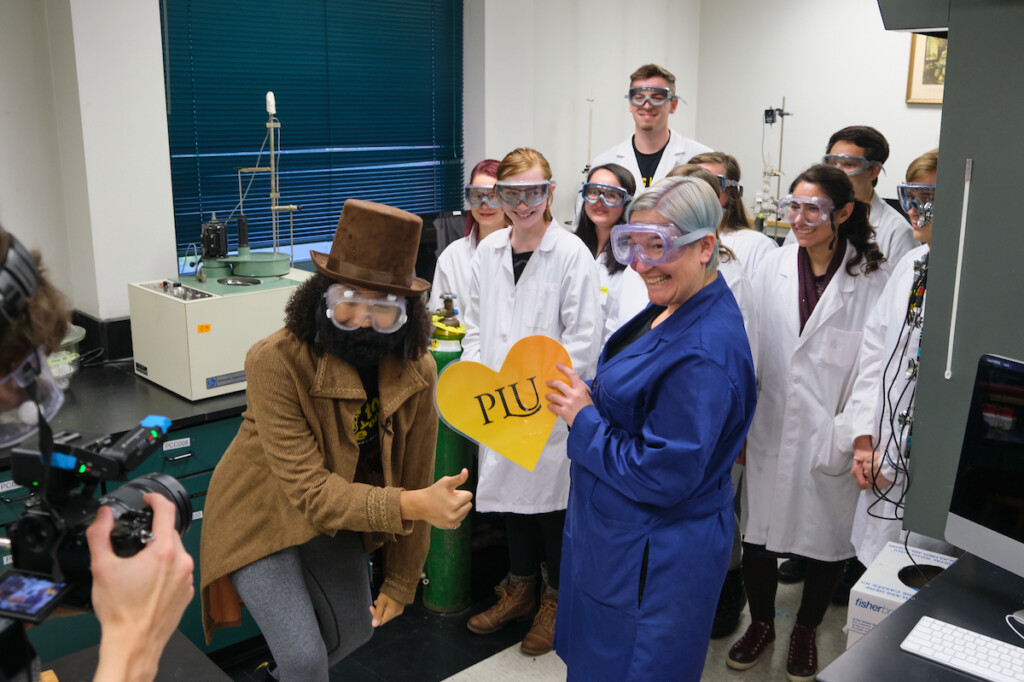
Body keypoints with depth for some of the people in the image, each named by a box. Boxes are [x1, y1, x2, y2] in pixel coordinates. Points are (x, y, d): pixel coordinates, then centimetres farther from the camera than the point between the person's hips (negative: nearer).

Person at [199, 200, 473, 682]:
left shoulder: (416, 371, -17)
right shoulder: (275, 362, -32)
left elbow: (414, 479, -7)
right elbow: (310, 490, -33)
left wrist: (401, 584, -1)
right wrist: (413, 505, -47)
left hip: (335, 519, 5)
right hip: (262, 519, -5)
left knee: (354, 630, 19)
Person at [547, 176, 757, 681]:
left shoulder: (703, 355, -31)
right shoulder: (672, 309, 1)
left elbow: (663, 478, -28)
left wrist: (585, 420, -19)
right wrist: (585, 406, 0)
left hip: (653, 561, -9)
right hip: (618, 537, 9)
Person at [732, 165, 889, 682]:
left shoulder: (872, 278, -8)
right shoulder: (773, 266, 1)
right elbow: (750, 348, 4)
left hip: (832, 439, -2)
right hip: (771, 430, 2)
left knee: (827, 541, 12)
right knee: (758, 532, 12)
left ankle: (805, 630, 38)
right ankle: (761, 623, 38)